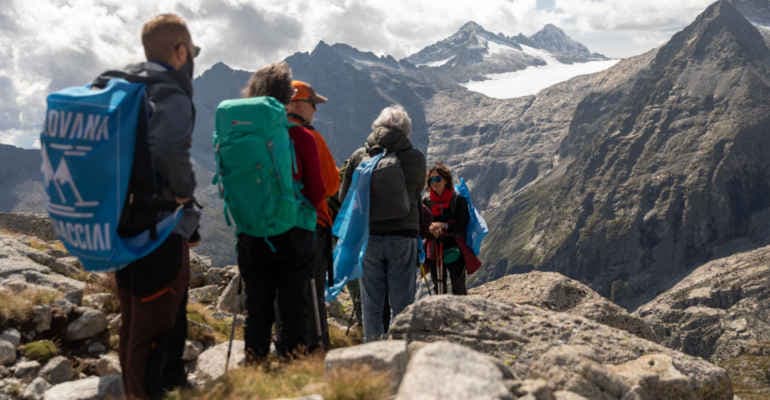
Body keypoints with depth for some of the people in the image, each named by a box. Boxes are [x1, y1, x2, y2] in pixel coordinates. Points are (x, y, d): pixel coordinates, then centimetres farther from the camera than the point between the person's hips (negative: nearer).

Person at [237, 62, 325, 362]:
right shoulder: (301, 137, -9)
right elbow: (317, 191, -4)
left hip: (251, 235, 2)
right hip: (293, 235, -2)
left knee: (256, 308, 11)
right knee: (292, 307, 7)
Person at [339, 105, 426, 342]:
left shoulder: (359, 156, -2)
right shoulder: (416, 158, -5)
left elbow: (344, 196, 6)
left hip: (368, 235, 1)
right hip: (404, 235, -1)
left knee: (371, 300, 10)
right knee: (403, 300, 7)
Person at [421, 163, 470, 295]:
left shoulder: (458, 200, -3)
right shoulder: (426, 202, 5)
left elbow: (461, 227, -10)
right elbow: (420, 228, 1)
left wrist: (444, 227, -23)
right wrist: (430, 228, -19)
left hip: (454, 252, -3)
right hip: (434, 253, 3)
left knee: (459, 290, 1)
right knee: (438, 290, 10)